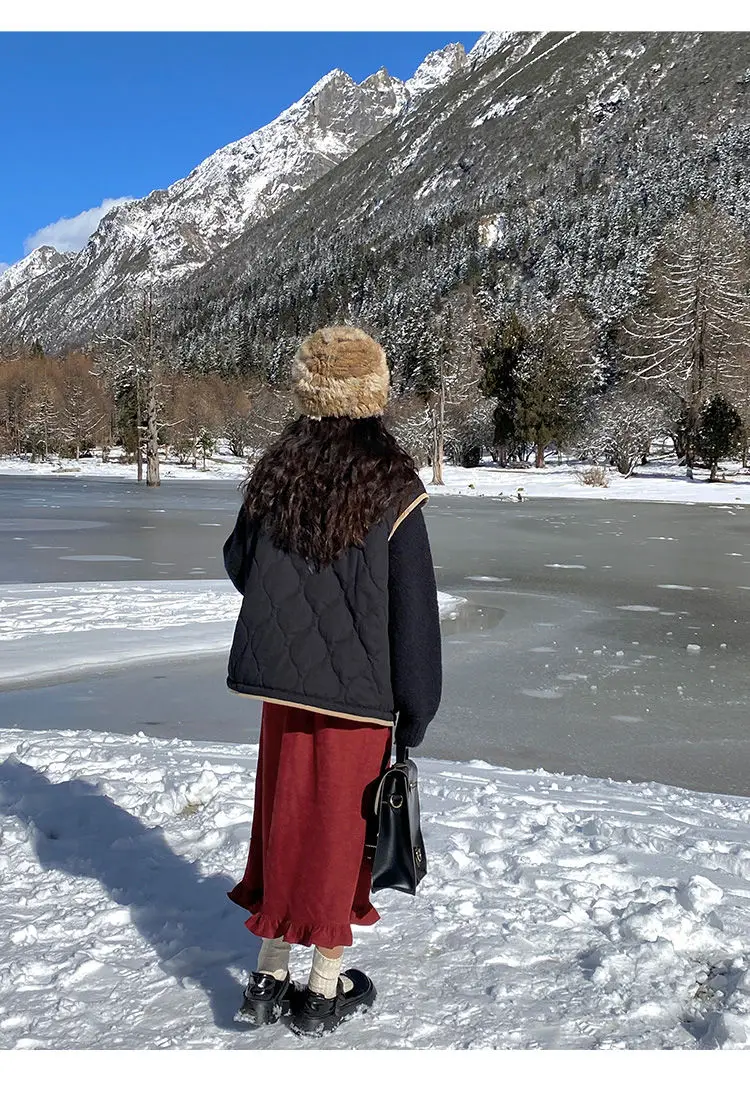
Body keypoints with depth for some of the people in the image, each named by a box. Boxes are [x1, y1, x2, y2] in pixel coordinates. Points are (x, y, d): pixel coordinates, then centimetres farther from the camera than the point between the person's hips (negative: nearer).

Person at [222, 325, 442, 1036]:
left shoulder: (275, 473, -2)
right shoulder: (391, 487, -13)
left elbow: (239, 566, 12)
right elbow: (414, 612, -12)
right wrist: (414, 716, -4)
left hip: (282, 686, 4)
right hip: (359, 695, -3)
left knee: (283, 818, 17)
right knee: (340, 828, 10)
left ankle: (269, 977, 27)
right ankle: (325, 989, 25)